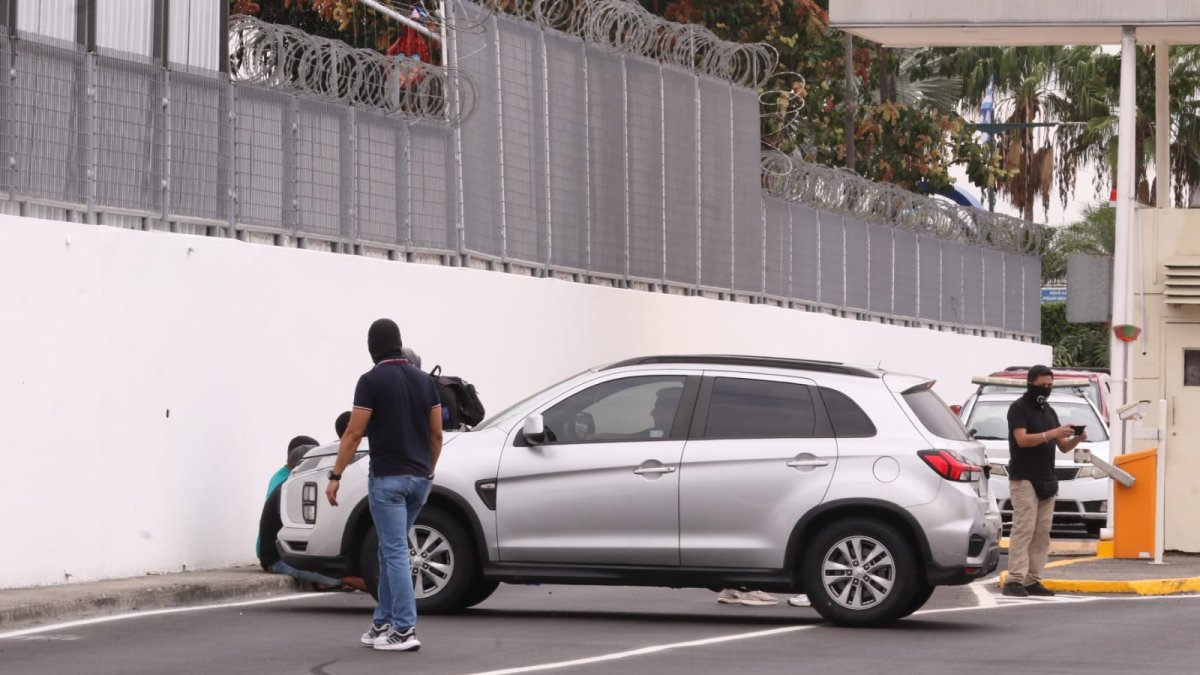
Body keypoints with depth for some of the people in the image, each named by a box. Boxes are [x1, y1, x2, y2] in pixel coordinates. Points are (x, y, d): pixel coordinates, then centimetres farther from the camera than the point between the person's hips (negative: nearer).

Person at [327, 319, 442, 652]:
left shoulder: (371, 381, -10)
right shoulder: (424, 379, 8)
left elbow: (354, 434, -12)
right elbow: (436, 434, 10)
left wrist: (335, 477, -6)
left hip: (387, 478, -6)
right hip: (418, 478, 6)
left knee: (396, 553, -7)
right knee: (390, 551, 16)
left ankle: (405, 631, -11)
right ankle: (383, 624, 20)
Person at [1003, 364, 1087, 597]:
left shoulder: (1049, 411, 19)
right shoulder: (1019, 408, -3)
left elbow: (1063, 447, 16)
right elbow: (1022, 439, -17)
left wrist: (1076, 439, -5)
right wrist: (1051, 433, -24)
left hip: (1046, 481, 7)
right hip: (1024, 479, -7)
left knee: (1042, 533, 1)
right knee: (1023, 529, -13)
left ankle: (1033, 580, 2)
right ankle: (1015, 580, -16)